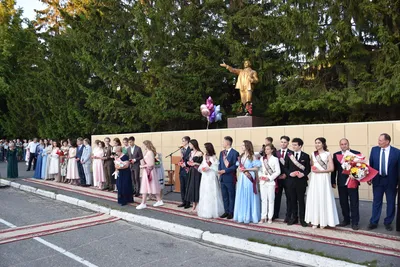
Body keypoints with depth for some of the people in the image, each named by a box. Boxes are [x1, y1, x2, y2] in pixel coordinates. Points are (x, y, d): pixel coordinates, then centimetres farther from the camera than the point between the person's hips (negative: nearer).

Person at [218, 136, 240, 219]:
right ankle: (226, 211, 22)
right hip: (222, 177, 7)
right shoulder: (221, 153, 14)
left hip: (230, 178, -7)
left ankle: (231, 212, 13)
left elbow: (235, 166, -14)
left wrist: (224, 171, -17)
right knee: (224, 196, 12)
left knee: (231, 196, 4)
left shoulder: (235, 153, -10)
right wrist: (219, 170, -5)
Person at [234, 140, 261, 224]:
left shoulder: (252, 157, -5)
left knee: (249, 196, -1)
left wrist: (246, 169, -12)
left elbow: (256, 168, -8)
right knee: (241, 196, 7)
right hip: (242, 178, 6)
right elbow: (239, 167, 14)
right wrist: (242, 171, -7)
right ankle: (241, 216, 14)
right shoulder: (241, 156, 12)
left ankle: (249, 216, 7)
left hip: (249, 179, -6)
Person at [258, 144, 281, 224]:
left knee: (271, 199, 2)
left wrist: (269, 178, -12)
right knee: (263, 199, 5)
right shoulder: (262, 158, 11)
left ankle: (270, 217, 10)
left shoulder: (275, 159, -2)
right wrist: (260, 176, -5)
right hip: (262, 182, 4)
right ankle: (263, 217, 10)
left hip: (271, 182, -3)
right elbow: (259, 169, 13)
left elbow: (278, 171, -5)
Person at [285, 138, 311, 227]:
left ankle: (302, 219, 11)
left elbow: (308, 168, 3)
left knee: (301, 200, 3)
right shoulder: (289, 155, 8)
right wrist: (289, 173, -10)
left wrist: (303, 174, -15)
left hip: (301, 181, -2)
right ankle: (293, 217, 18)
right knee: (292, 200, 8)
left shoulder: (305, 156, 2)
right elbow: (286, 167, 8)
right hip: (291, 180, 2)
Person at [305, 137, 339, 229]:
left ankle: (323, 221, 8)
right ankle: (315, 221, 8)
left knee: (323, 199, -2)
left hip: (324, 179, -4)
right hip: (314, 179, 4)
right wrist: (312, 169, -1)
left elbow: (331, 168, -7)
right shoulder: (313, 154, 11)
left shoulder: (327, 154, 0)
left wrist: (319, 171, -13)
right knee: (314, 198, 2)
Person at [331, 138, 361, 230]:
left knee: (354, 203, 2)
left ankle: (355, 222, 10)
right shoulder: (336, 155, 5)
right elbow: (334, 169, 5)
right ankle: (346, 220, 25)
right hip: (341, 182, 3)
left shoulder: (356, 153, -2)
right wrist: (333, 182, 3)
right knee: (343, 202, 12)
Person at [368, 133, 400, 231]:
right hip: (377, 180, 2)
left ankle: (388, 222, 25)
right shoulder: (374, 149, -1)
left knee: (391, 203, 10)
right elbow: (371, 164, 4)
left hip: (391, 181, -1)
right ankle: (373, 222, 18)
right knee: (376, 202, 9)